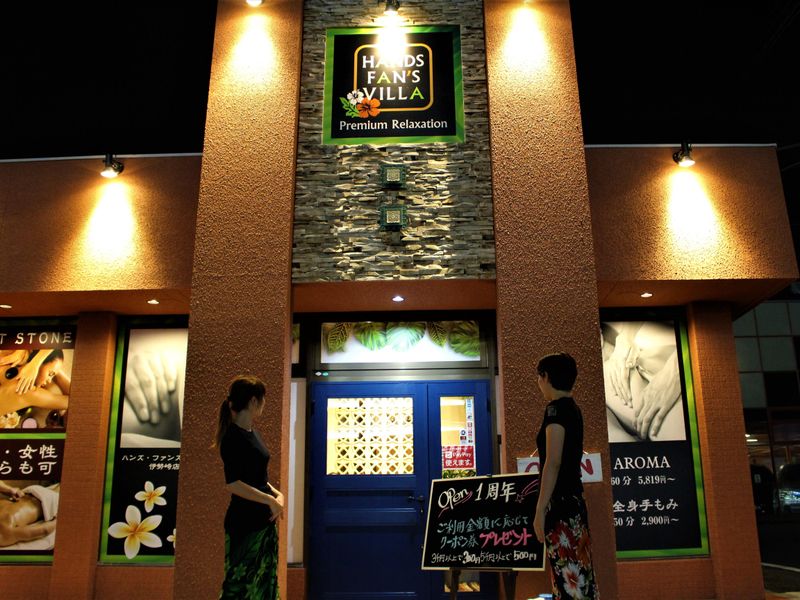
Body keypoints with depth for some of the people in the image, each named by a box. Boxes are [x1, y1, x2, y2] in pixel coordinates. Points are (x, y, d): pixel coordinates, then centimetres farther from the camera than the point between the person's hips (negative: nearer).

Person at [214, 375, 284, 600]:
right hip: (245, 522, -9)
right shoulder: (234, 436, -17)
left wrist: (277, 494, 2)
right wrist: (271, 501, -17)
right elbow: (233, 484, -23)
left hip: (264, 520, 9)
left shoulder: (252, 433, 9)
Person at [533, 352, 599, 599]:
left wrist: (540, 510, -16)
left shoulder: (556, 408, -12)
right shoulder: (573, 409, 14)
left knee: (567, 577, -6)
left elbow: (553, 463, -18)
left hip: (560, 502, -9)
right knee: (576, 573, 12)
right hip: (574, 499, 9)